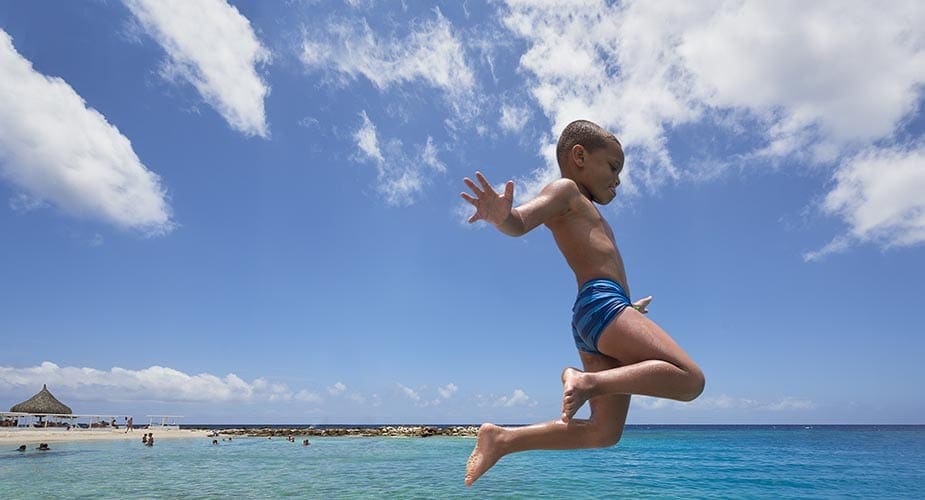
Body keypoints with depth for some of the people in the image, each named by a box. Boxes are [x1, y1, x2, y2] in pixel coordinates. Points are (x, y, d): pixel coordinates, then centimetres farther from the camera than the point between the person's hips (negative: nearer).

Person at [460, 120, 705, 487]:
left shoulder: (581, 214, 32)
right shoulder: (565, 188, 5)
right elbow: (521, 222, -15)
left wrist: (630, 309, 56)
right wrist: (501, 216, -40)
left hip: (587, 318, 9)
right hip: (602, 303, -9)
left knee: (604, 432, 6)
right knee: (690, 379, -14)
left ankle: (501, 439, 3)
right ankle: (588, 380, -21)